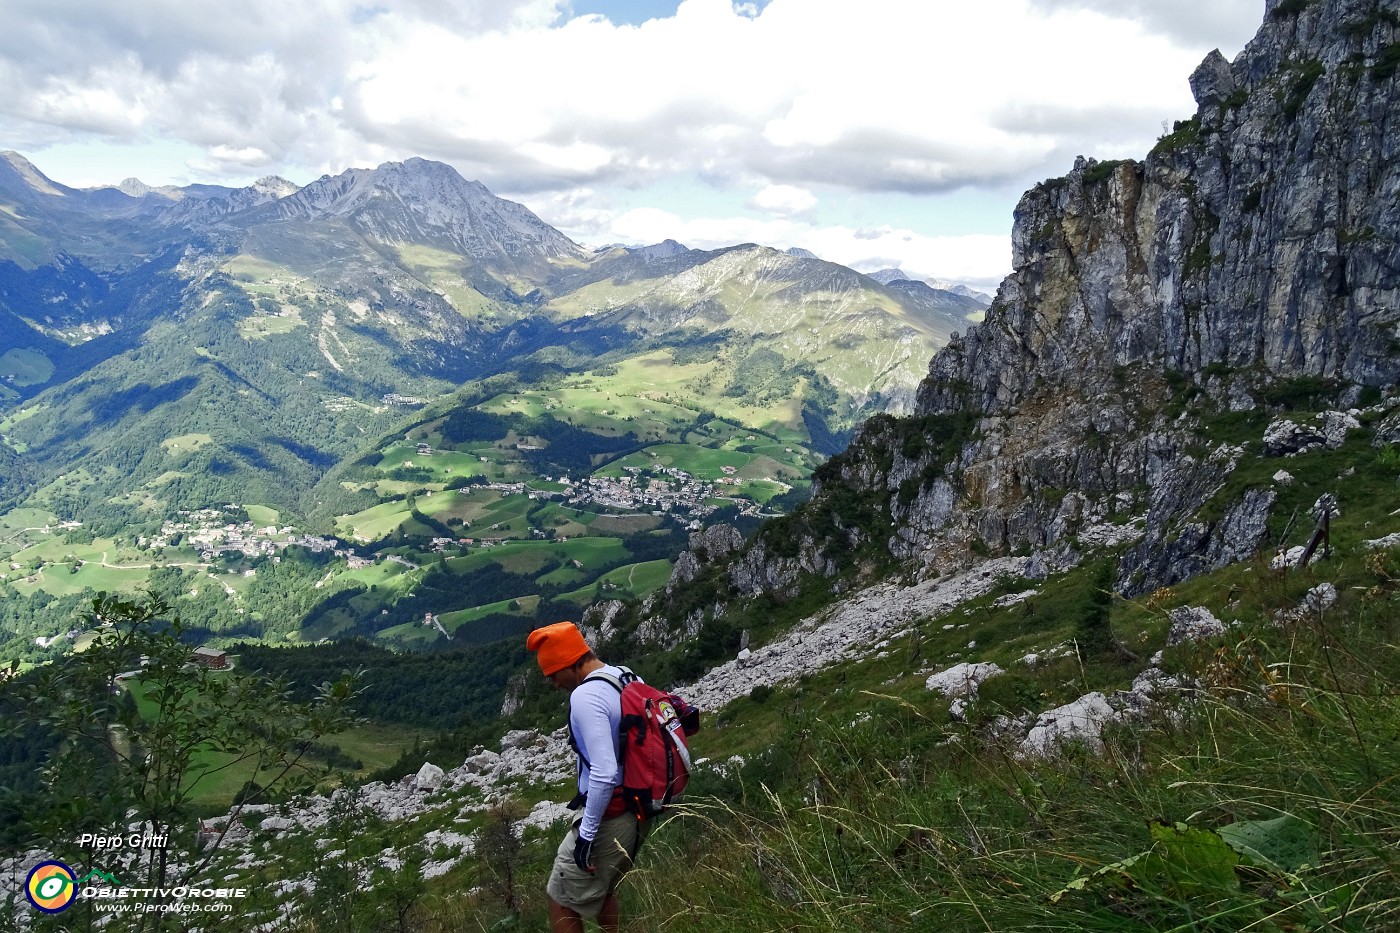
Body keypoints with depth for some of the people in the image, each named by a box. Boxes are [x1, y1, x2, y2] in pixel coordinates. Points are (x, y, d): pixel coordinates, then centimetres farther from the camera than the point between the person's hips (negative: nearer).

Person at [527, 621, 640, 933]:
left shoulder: (586, 696, -23)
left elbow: (605, 774, -29)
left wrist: (586, 833, -20)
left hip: (607, 819, -9)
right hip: (637, 810, 9)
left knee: (561, 901, 8)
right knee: (600, 892, 26)